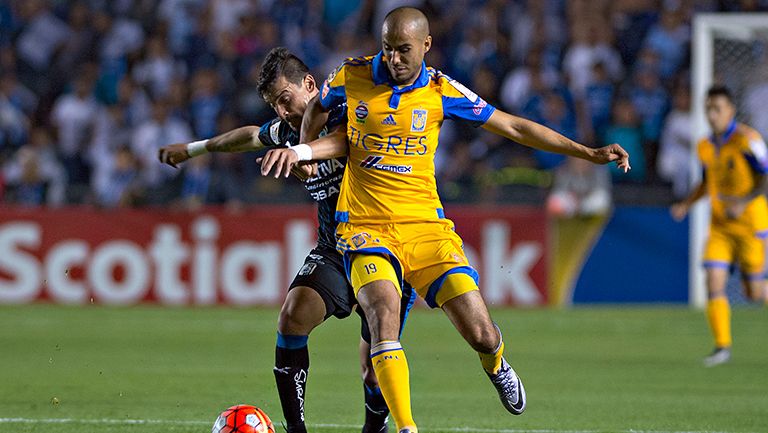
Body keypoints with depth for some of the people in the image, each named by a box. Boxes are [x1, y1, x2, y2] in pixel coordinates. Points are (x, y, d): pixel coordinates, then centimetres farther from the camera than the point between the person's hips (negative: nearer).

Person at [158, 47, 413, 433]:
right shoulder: (289, 128, 6)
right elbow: (251, 137, 29)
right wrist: (193, 149, 42)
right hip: (333, 252, 6)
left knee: (374, 372, -8)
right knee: (294, 315, -23)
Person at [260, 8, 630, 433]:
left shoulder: (441, 92, -2)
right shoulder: (353, 76, -1)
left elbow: (514, 127, 6)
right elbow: (317, 106, 23)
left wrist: (589, 153, 4)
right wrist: (301, 151, 6)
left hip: (424, 225, 1)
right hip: (365, 226, -1)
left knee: (480, 333, -7)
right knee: (384, 312, -29)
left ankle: (496, 366, 32)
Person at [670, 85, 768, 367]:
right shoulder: (705, 146, 7)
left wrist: (743, 203, -24)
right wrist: (686, 204, 7)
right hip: (719, 226, 5)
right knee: (714, 282, -10)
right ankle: (722, 346, -5)